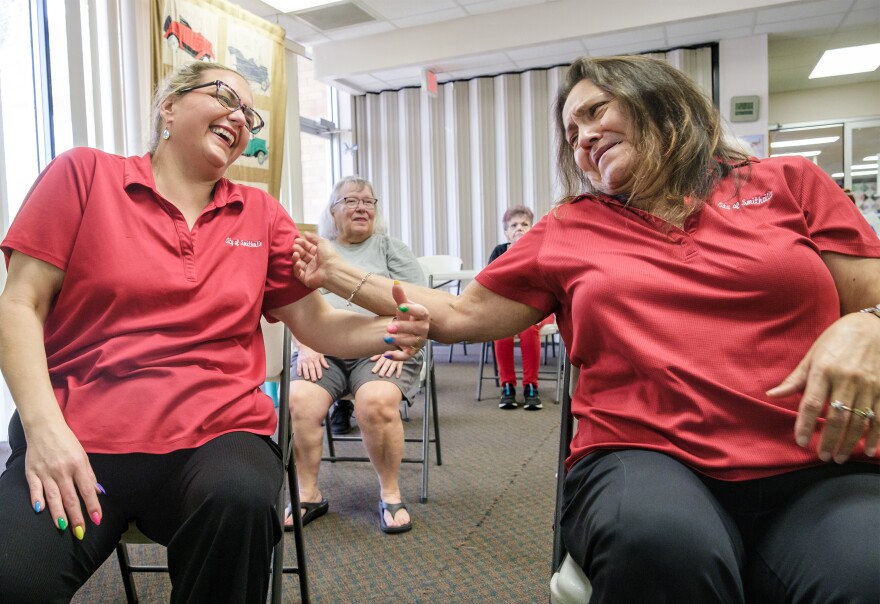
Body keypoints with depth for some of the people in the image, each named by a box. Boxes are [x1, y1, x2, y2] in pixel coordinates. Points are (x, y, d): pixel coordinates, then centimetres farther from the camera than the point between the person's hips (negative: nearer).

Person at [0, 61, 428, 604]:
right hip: (78, 436, -1)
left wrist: (389, 331, -12)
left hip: (216, 432, 2)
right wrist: (44, 426, -13)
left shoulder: (262, 215, 12)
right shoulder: (84, 174, 6)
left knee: (240, 503, -32)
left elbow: (317, 323, 10)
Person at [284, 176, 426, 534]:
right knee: (299, 402, -26)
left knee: (376, 403, -32)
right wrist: (307, 347, -4)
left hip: (380, 351, -2)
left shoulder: (390, 248, 14)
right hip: (324, 351, 2)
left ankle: (390, 494, -11)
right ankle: (308, 494, -7)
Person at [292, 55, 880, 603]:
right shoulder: (566, 231, 16)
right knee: (662, 543, -34)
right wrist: (339, 274, 20)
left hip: (818, 469, 1)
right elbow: (459, 316, 18)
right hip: (645, 457, 1)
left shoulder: (788, 183, 14)